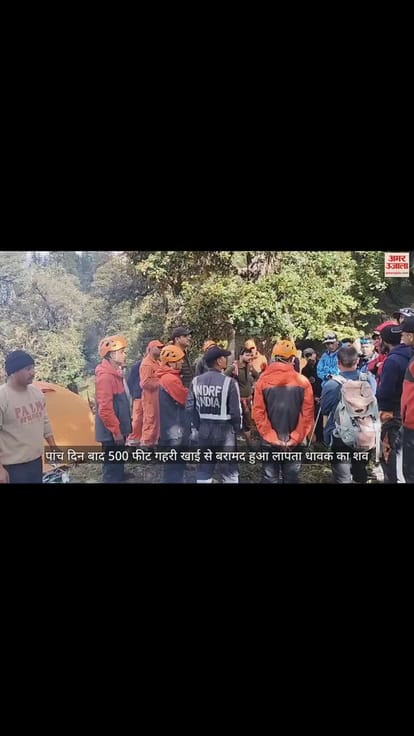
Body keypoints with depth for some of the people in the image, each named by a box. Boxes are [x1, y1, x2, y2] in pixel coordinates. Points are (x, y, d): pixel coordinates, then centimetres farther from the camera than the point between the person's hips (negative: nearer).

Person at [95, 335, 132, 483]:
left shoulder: (115, 373, 11)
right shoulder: (105, 376, -21)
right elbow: (105, 409, -24)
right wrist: (116, 431, -20)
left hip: (117, 430, 10)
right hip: (112, 433, -10)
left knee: (117, 464, 21)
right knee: (112, 468, -2)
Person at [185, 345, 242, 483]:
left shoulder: (196, 381, -2)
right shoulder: (228, 382, -16)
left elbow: (190, 408, 0)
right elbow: (235, 411, -13)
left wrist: (198, 427, 13)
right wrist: (237, 429, 5)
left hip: (204, 432, 4)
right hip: (224, 432, -4)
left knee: (203, 473, 16)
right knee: (230, 474, 10)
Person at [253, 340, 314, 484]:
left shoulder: (263, 380, -8)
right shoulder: (303, 382, -7)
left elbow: (258, 413, -11)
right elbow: (307, 414, -9)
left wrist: (271, 437, -8)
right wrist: (296, 438, -5)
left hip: (270, 442, 0)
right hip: (295, 443, 0)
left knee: (270, 479, 12)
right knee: (291, 478, 15)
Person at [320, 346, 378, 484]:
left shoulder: (331, 384, -18)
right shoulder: (370, 380, -7)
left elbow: (325, 411, -3)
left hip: (340, 436, -4)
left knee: (342, 478, 5)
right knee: (361, 475, 21)